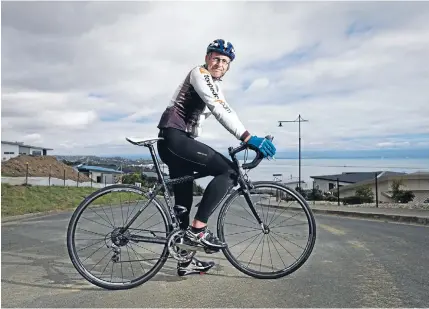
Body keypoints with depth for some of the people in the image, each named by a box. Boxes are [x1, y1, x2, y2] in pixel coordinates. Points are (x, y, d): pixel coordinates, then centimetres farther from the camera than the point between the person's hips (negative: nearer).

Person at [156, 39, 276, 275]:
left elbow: (226, 111, 18)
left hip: (177, 142, 10)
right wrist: (248, 137, -31)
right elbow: (219, 110, -22)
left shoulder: (215, 87, 25)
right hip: (174, 138, -10)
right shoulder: (199, 74, -7)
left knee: (184, 201, 12)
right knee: (227, 171, -17)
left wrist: (252, 140, 8)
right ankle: (197, 228, -16)